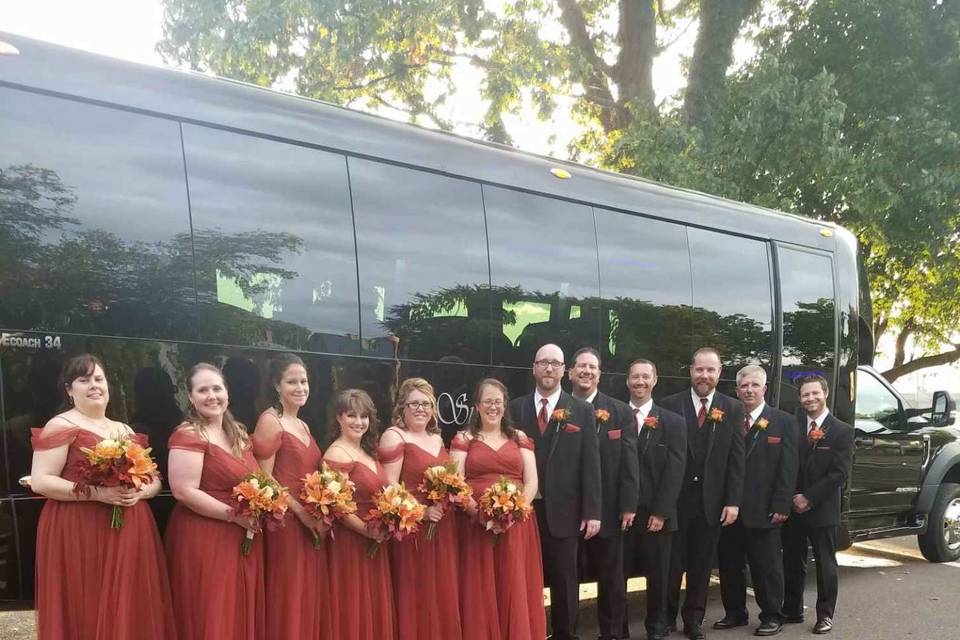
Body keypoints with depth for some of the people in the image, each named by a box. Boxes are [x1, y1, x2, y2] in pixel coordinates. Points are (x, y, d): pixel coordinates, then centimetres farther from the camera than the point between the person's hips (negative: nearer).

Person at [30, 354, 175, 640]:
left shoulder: (125, 431, 17)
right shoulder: (61, 426, -2)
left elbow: (155, 479, 18)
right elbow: (39, 481, -11)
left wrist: (140, 492, -6)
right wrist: (96, 493, -18)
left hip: (129, 534, 6)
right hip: (78, 534, -6)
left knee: (129, 610, 6)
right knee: (86, 614, -4)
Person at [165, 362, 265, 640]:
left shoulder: (238, 433, 13)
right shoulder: (188, 435, -11)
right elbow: (184, 491, -20)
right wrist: (235, 515, -19)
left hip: (243, 541, 8)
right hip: (203, 540, -8)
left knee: (241, 616, 12)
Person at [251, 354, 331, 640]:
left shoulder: (303, 425, 17)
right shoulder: (270, 420, -8)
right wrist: (301, 512, -17)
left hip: (312, 525, 8)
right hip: (286, 523, -8)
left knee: (310, 598, 11)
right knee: (289, 601, -3)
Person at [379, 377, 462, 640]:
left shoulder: (437, 437, 15)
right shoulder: (394, 436, -7)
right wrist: (421, 511, -22)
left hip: (443, 529, 7)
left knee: (443, 595, 11)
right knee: (417, 600, -2)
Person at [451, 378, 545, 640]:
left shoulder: (520, 438, 12)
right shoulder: (464, 439, 7)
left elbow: (532, 482, 5)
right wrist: (477, 511, -18)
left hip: (517, 525, 2)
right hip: (477, 525, -1)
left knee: (516, 590, 2)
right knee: (481, 592, 0)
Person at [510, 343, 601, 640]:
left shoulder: (582, 411, 3)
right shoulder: (515, 408, 5)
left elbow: (590, 464, -1)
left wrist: (592, 511, -6)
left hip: (562, 511, -1)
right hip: (523, 509, 1)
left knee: (564, 581, 9)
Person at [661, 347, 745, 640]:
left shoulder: (733, 408, 4)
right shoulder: (670, 405, -2)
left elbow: (737, 459, 1)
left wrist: (733, 501, -5)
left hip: (712, 501, 2)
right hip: (675, 498, -1)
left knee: (701, 565, 10)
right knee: (671, 563, 6)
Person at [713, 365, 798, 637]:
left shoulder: (783, 422, 1)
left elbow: (788, 468, -4)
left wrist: (781, 506, -11)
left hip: (763, 510, -3)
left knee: (767, 565, 5)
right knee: (729, 564, 11)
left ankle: (772, 616, 17)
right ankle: (734, 613, 25)